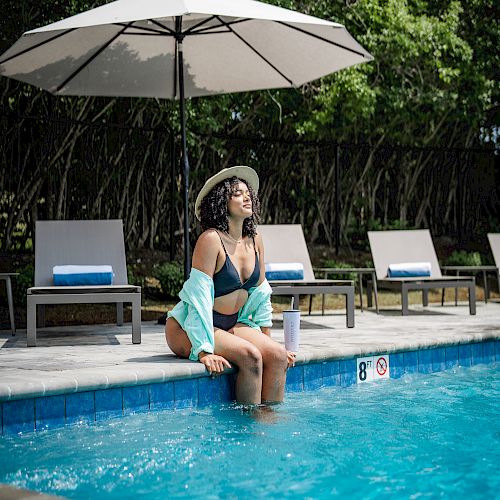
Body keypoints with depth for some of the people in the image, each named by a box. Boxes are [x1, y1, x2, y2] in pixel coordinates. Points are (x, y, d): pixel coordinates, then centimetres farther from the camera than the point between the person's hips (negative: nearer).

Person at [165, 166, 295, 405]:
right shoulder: (211, 240, -19)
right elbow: (199, 298, -23)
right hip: (188, 330, -7)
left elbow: (261, 293, 12)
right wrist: (205, 352, -27)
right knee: (249, 356, -26)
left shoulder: (254, 240, 3)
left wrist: (267, 339, 11)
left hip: (232, 324, 7)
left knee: (277, 355, -15)